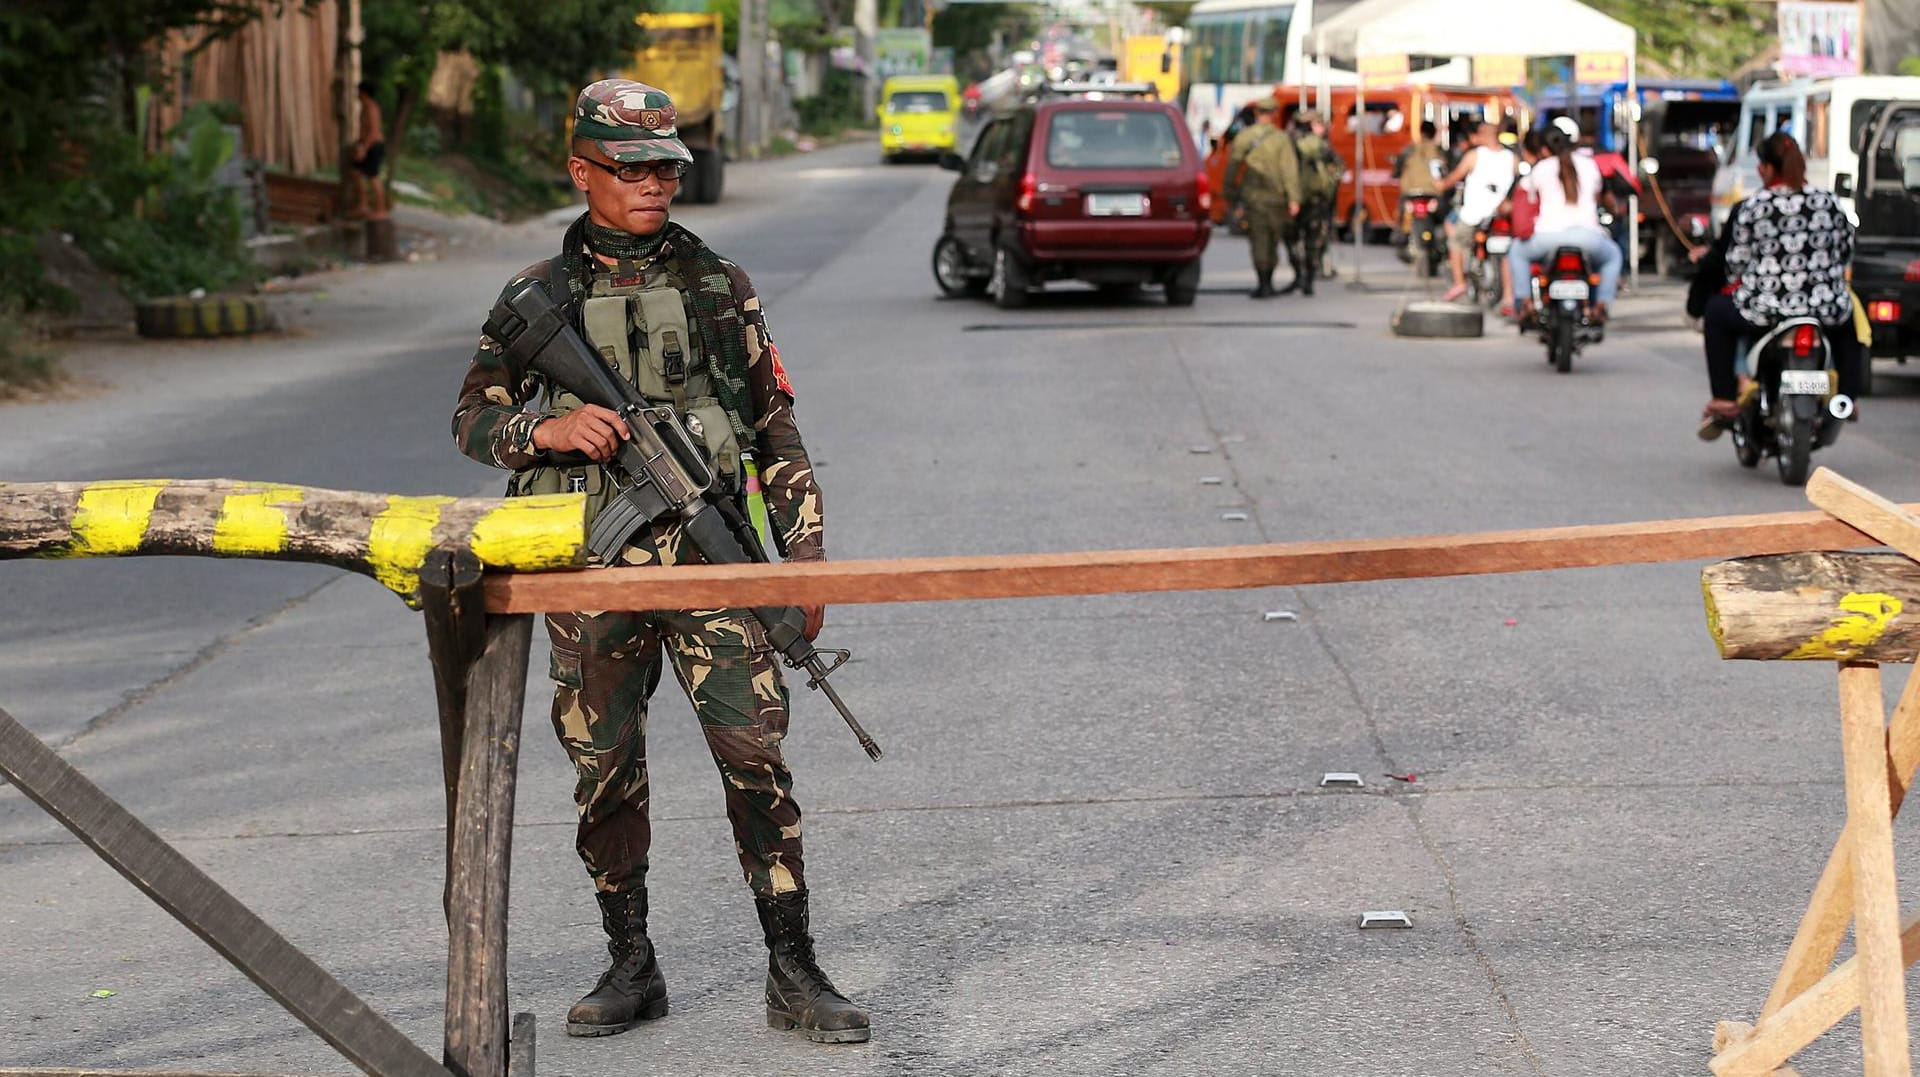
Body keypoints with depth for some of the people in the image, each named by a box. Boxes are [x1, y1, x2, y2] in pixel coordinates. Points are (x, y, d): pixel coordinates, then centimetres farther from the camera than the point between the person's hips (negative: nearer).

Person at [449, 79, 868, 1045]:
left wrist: (804, 556, 6)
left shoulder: (720, 286, 9)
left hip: (708, 549, 0)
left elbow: (777, 426, 11)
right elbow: (472, 420, 9)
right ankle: (631, 968, 19)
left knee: (755, 754, -8)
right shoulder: (536, 296, 7)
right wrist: (548, 429, -12)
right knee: (606, 772, 5)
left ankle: (792, 974, -3)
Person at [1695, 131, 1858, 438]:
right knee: (1849, 320, 39)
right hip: (1826, 308, 3)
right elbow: (1846, 251, 12)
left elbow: (1735, 262, 0)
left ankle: (1724, 401, 21)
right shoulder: (1829, 202, 1)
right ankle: (1847, 397, 30)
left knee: (1716, 312, 27)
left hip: (1765, 310, -3)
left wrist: (1739, 285, 23)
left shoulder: (1752, 207, -8)